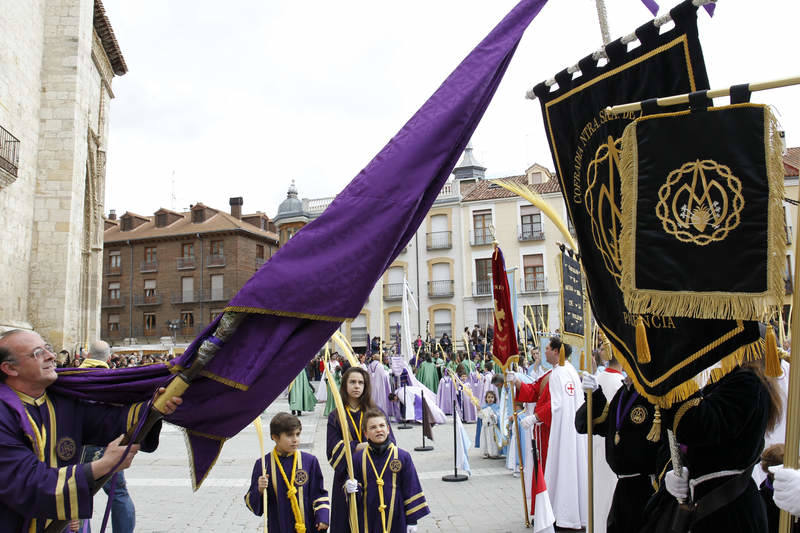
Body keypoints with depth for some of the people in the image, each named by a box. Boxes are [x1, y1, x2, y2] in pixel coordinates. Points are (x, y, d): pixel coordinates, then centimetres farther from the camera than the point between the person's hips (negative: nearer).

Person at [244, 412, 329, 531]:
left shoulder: (310, 461, 0)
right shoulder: (263, 464, -3)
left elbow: (319, 494, 6)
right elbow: (252, 504, 1)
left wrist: (322, 517, -7)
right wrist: (259, 490, -18)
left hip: (308, 526, 0)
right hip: (277, 527, 0)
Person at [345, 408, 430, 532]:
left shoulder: (403, 457, -3)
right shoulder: (358, 458, 0)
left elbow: (411, 489, 1)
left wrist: (412, 520, 1)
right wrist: (349, 488, -17)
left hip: (395, 517, -1)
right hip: (368, 519, 1)